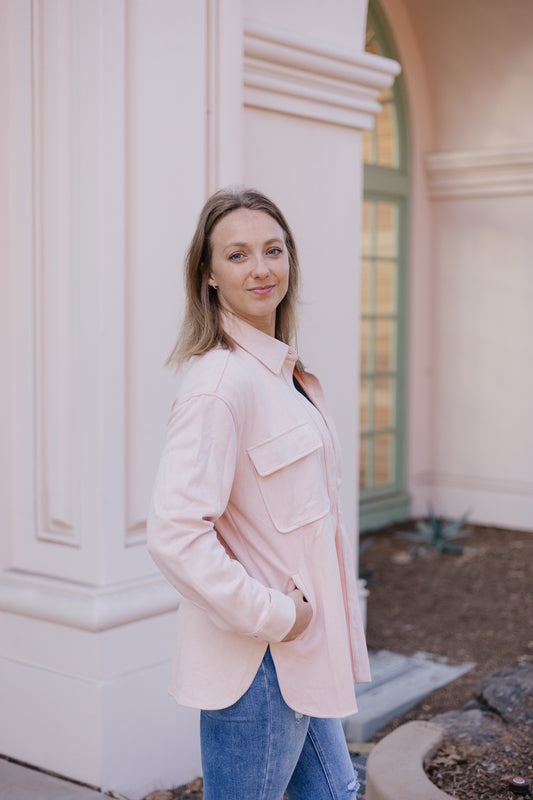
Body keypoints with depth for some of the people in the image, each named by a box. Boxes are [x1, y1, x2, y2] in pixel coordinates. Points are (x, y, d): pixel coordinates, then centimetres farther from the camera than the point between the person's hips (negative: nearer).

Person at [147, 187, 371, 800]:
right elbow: (174, 534, -28)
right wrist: (271, 615, -21)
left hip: (302, 655, 9)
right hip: (256, 661, -9)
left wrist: (296, 611, 12)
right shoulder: (221, 380, -22)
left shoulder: (283, 370, 8)